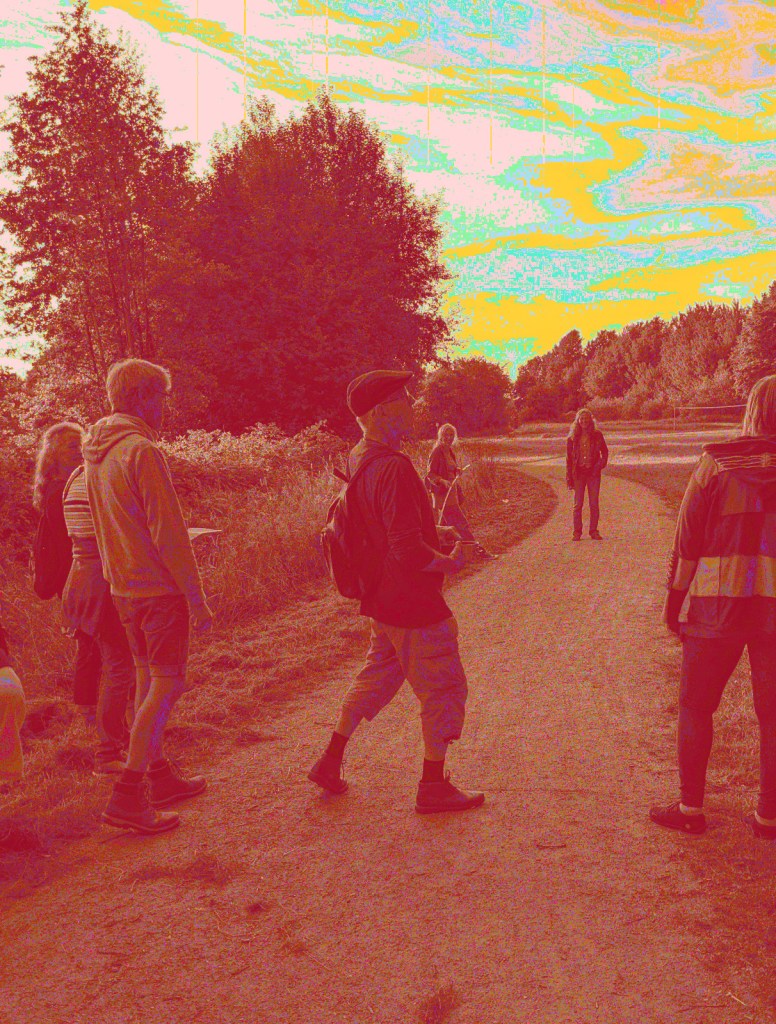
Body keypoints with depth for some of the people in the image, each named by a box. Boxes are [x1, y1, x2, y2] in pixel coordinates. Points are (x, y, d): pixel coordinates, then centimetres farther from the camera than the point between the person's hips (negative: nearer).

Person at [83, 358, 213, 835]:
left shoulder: (97, 454, 11)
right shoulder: (143, 451, -17)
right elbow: (168, 532, -19)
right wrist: (197, 598, -15)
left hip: (124, 586, 9)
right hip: (160, 586, -9)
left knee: (149, 680, 16)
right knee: (168, 684, -4)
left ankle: (160, 776, 27)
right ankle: (128, 795, -4)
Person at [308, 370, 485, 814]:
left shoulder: (357, 459, 5)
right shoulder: (394, 468, -26)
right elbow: (410, 552, -29)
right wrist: (450, 562, -11)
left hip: (383, 598, 9)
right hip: (414, 604, -9)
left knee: (378, 676, 24)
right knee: (444, 689, 7)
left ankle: (331, 761, 32)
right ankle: (434, 787, 19)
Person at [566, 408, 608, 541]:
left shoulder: (597, 435, 3)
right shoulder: (572, 437, 2)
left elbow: (605, 452, 13)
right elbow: (569, 458, 4)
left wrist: (600, 465, -4)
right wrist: (569, 478, -1)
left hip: (593, 473, 0)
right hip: (579, 473, 0)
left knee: (594, 504, 1)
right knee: (578, 504, 0)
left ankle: (594, 531, 11)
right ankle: (577, 532, 7)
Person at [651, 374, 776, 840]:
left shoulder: (716, 462, -3)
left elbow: (687, 541, -2)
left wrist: (673, 603, 6)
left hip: (718, 605, -1)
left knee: (695, 706, 12)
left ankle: (691, 807, 17)